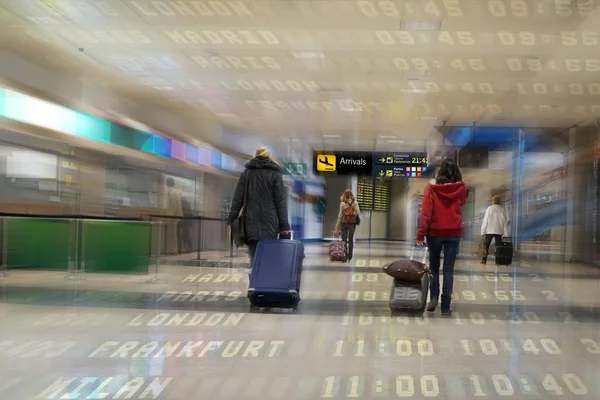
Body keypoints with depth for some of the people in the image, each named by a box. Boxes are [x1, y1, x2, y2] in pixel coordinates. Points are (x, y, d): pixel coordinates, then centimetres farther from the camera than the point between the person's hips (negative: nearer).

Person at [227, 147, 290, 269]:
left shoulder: (246, 173, 11)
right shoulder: (275, 174, 3)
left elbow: (238, 199, 7)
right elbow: (280, 202, -1)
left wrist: (231, 220, 9)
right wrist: (284, 225, -1)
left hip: (251, 223, 2)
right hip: (269, 223, -2)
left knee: (254, 259, 5)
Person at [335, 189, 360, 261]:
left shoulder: (342, 203, -5)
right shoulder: (355, 203, -3)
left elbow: (340, 216, -4)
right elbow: (358, 213, -8)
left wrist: (337, 227, 1)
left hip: (344, 223, -1)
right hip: (352, 223, 1)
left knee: (344, 240, 3)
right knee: (351, 240, 13)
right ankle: (350, 257, 15)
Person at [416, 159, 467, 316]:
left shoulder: (432, 187, -8)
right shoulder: (460, 188, -2)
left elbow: (425, 212, -12)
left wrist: (420, 234, -10)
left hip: (435, 232, -1)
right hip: (454, 233, 1)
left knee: (434, 266, 16)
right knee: (449, 269, 4)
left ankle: (434, 297, 3)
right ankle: (446, 306, 1)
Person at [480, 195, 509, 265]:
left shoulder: (489, 208, -2)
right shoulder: (502, 210, 7)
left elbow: (485, 220, -4)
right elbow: (505, 222, 6)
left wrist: (483, 232, -2)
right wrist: (506, 234, 8)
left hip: (490, 230, -2)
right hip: (499, 231, 2)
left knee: (485, 246, 4)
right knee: (498, 246, 7)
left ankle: (484, 260, -7)